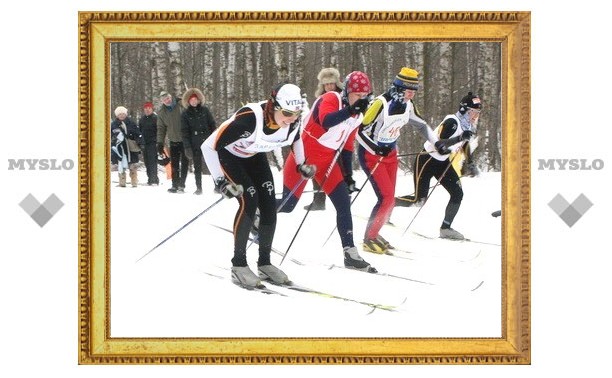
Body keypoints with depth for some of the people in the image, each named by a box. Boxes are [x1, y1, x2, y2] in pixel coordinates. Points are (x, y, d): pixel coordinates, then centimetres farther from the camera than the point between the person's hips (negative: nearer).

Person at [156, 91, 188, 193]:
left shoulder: (181, 105, -9)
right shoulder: (161, 112, 3)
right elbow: (161, 128, 8)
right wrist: (160, 143, 3)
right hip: (173, 141, 3)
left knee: (184, 163, -1)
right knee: (174, 165, 4)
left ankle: (181, 184, 3)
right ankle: (175, 185, 10)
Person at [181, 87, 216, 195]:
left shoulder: (204, 110, 4)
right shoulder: (185, 114, 0)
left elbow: (212, 125, 8)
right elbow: (184, 132, -2)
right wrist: (187, 147, -8)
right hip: (195, 145, -1)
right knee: (197, 167, 6)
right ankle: (199, 188, 14)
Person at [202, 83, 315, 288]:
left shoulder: (293, 121, -23)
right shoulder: (248, 118, -41)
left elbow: (295, 138, 7)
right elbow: (209, 146, -34)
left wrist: (301, 164, 8)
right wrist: (220, 180, -33)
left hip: (255, 156, 6)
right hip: (229, 155, -6)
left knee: (269, 205, -5)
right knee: (249, 201, -21)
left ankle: (265, 263, 10)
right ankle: (238, 265, -12)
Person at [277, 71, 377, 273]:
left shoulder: (356, 116, 6)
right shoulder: (331, 99, -16)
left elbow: (347, 147, 15)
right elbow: (326, 122, -37)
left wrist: (348, 176, 11)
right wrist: (352, 109, -43)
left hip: (327, 161, 7)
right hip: (305, 155, -7)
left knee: (344, 202, -7)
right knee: (287, 205, -2)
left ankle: (350, 254, -5)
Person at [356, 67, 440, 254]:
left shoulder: (407, 105, -2)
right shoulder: (381, 104, -25)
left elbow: (421, 125, 14)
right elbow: (360, 132, -22)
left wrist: (437, 143, 3)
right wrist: (378, 150, -32)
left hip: (390, 154, 8)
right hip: (371, 154, -8)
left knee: (389, 200, 5)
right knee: (386, 198, -14)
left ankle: (373, 234, 21)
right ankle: (369, 239, -1)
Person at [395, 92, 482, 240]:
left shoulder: (468, 126, 2)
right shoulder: (452, 122, -24)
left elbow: (465, 145, 22)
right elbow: (439, 144, -34)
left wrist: (471, 164, 22)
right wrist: (460, 138, -43)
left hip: (443, 162, 8)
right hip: (427, 160, -8)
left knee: (457, 193, -3)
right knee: (419, 198, -9)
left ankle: (445, 228, 7)